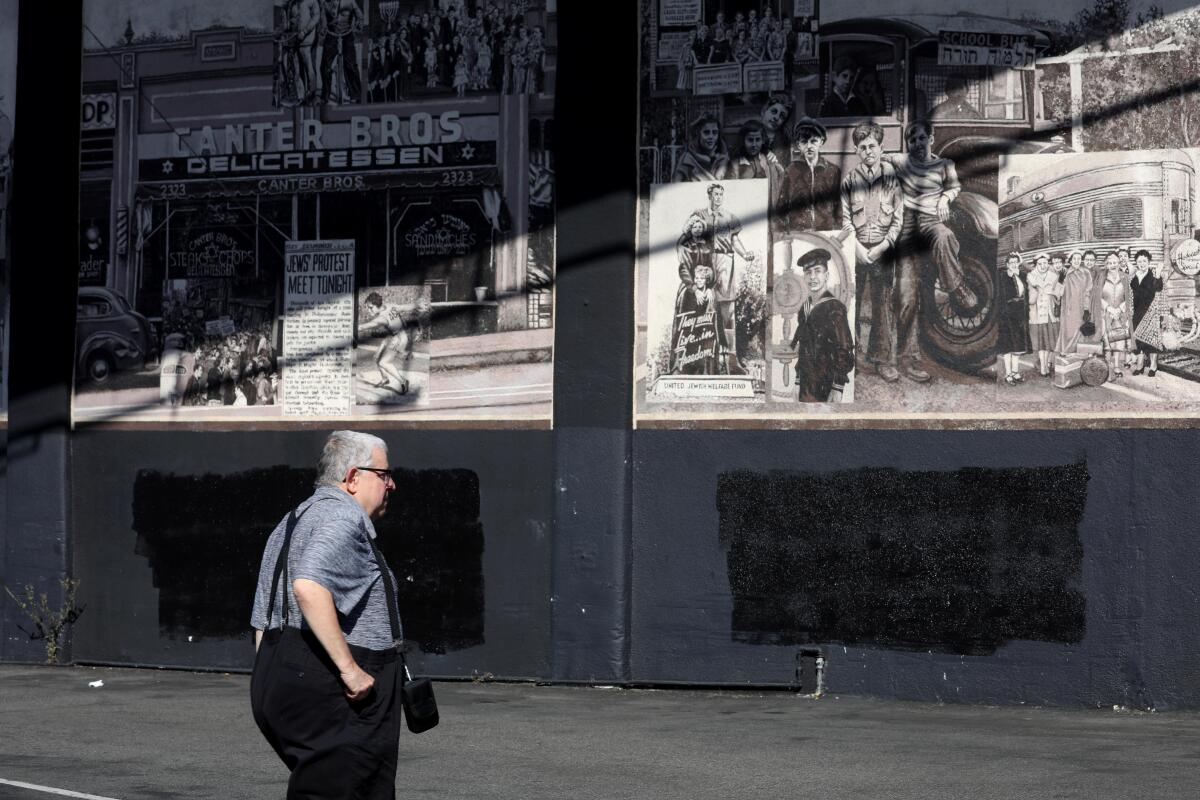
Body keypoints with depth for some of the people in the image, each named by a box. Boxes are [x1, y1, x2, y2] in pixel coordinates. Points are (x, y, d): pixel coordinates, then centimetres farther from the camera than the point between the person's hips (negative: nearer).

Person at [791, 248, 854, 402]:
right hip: (806, 386, 7)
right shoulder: (804, 309, 12)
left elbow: (844, 351, -14)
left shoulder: (834, 308, -10)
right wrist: (798, 382, 15)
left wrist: (837, 388, -18)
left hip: (825, 388, -7)